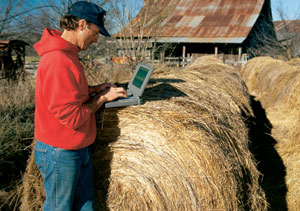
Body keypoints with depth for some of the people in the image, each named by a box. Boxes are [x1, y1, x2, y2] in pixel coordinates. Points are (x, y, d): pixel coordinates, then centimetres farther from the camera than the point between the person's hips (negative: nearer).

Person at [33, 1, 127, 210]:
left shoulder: (68, 54, 6)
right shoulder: (58, 61, -26)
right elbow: (72, 117, -25)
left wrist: (94, 89, 8)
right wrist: (103, 97, -13)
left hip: (80, 148, 9)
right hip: (61, 153, -9)